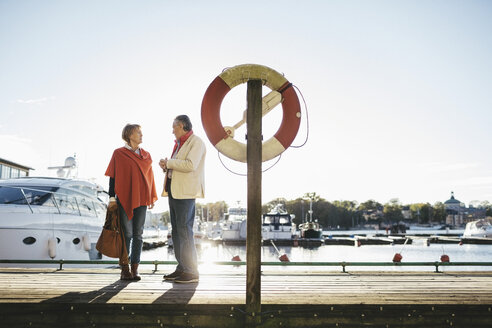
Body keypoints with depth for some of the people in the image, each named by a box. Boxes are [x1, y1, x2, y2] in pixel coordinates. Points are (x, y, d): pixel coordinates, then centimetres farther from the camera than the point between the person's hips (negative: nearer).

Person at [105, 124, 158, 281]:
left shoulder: (146, 155, 14)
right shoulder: (118, 153, 2)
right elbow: (113, 177, 1)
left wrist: (152, 197, 11)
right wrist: (112, 198, -5)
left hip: (141, 199, 4)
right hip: (124, 199, -3)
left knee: (138, 234, 3)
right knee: (126, 234, -1)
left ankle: (135, 269, 9)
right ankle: (124, 269, 8)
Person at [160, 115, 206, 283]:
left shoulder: (196, 142, -7)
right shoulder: (179, 143, 22)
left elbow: (190, 165, -21)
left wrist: (169, 162, -11)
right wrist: (166, 166, 5)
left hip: (185, 193, -10)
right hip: (174, 192, 10)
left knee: (184, 230, -11)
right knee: (176, 230, 11)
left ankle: (191, 271, -5)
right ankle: (182, 268, 18)